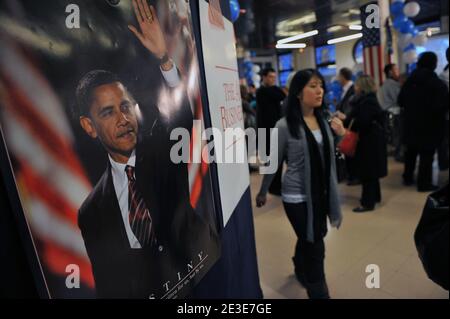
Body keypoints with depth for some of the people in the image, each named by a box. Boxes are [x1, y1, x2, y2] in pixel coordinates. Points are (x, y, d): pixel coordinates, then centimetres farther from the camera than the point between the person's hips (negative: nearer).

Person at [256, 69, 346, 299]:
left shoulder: (324, 120, 2)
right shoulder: (285, 125, -15)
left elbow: (330, 155, 13)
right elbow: (273, 162, -7)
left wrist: (341, 135, -5)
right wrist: (263, 192, 3)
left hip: (321, 192, 6)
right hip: (297, 196, -6)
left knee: (309, 240, 23)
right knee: (314, 246, 1)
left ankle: (301, 270, 52)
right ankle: (318, 292, 24)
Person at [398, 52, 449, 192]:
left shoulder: (409, 81, 3)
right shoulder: (438, 83, -15)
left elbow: (400, 101, 8)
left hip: (411, 124, 6)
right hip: (430, 125, -6)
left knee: (411, 151, 18)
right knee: (427, 154, 1)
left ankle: (408, 177, 28)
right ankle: (424, 183, 8)